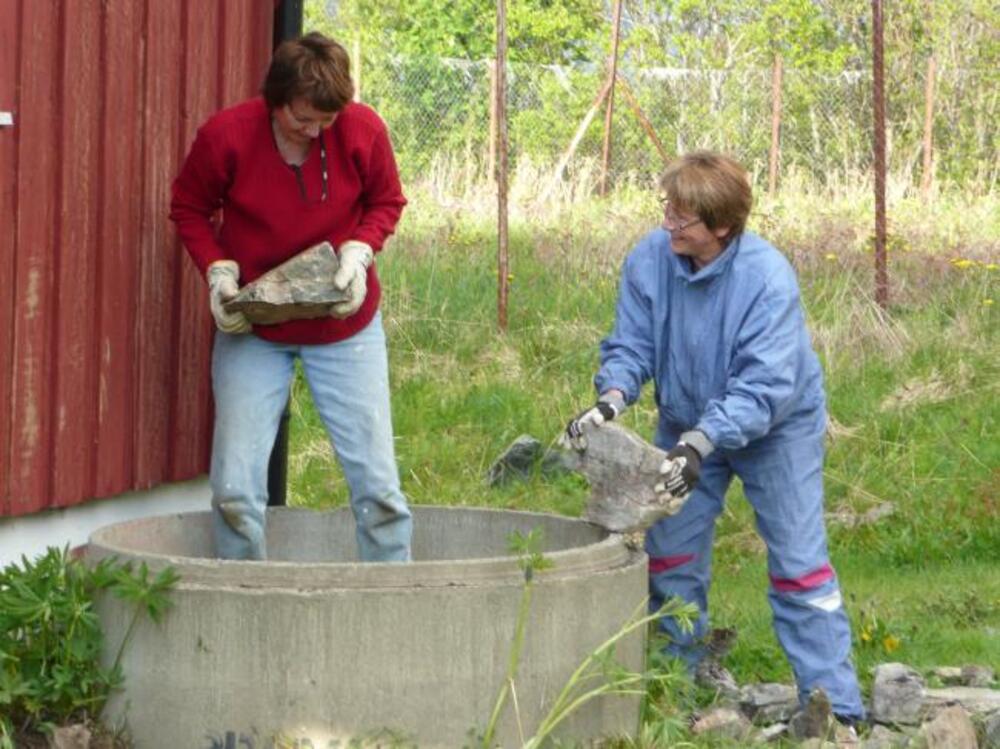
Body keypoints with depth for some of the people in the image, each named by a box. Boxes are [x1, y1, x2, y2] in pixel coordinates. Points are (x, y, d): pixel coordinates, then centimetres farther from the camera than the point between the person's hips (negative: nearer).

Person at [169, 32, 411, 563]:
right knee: (234, 488, -5)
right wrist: (218, 271, -15)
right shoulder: (225, 136, -16)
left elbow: (386, 202, 4)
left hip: (346, 325, 1)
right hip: (251, 329, 0)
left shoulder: (364, 131, -13)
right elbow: (189, 210, 0)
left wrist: (358, 253, -14)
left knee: (377, 482, -1)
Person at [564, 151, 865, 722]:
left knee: (799, 561, -7)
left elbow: (763, 389, -34)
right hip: (688, 425, 5)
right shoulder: (650, 259, -18)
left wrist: (700, 442, -45)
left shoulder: (770, 278, -31)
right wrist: (611, 400, -32)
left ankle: (835, 706, -5)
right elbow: (631, 346, -11)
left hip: (776, 426, -5)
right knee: (671, 556, 7)